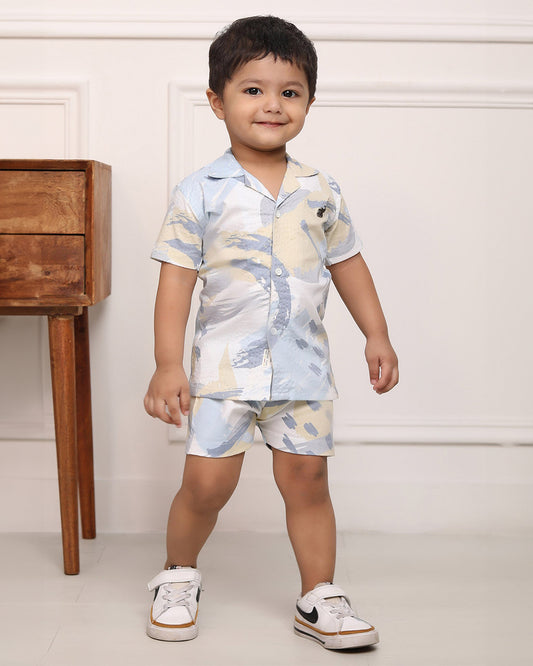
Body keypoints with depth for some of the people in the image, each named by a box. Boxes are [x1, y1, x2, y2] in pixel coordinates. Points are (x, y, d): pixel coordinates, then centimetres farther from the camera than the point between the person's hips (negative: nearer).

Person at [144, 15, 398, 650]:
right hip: (225, 363, -2)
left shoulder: (320, 191, 5)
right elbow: (176, 280, -6)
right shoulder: (200, 192, -5)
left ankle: (319, 599, 21)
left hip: (303, 365, 3)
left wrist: (377, 335, 12)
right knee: (207, 482, -1)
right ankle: (178, 575, 27)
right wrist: (167, 365, -10)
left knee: (306, 480, 7)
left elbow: (347, 264, 15)